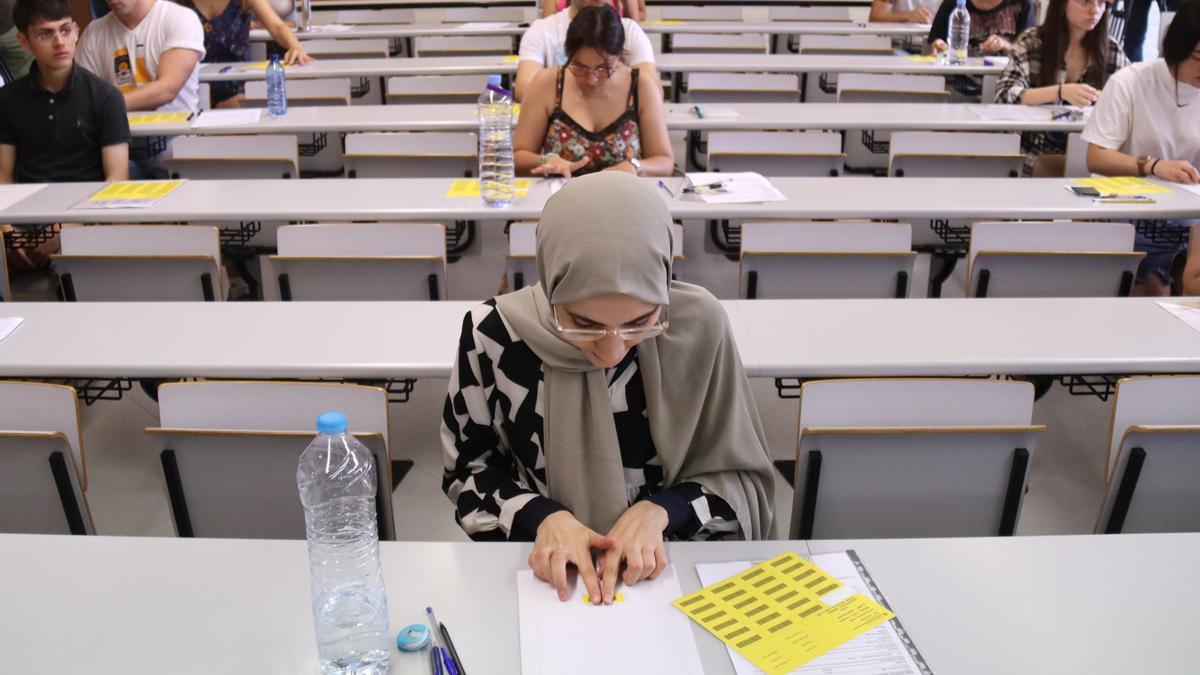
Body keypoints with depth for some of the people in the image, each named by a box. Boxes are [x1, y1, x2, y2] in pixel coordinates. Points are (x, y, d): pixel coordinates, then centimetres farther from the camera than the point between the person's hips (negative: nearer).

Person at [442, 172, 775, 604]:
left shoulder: (699, 325, -13)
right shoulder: (493, 333, -14)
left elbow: (740, 476, -2)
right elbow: (468, 469, 1)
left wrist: (659, 511, -18)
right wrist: (541, 517, -15)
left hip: (665, 570, 0)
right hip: (543, 577, 0)